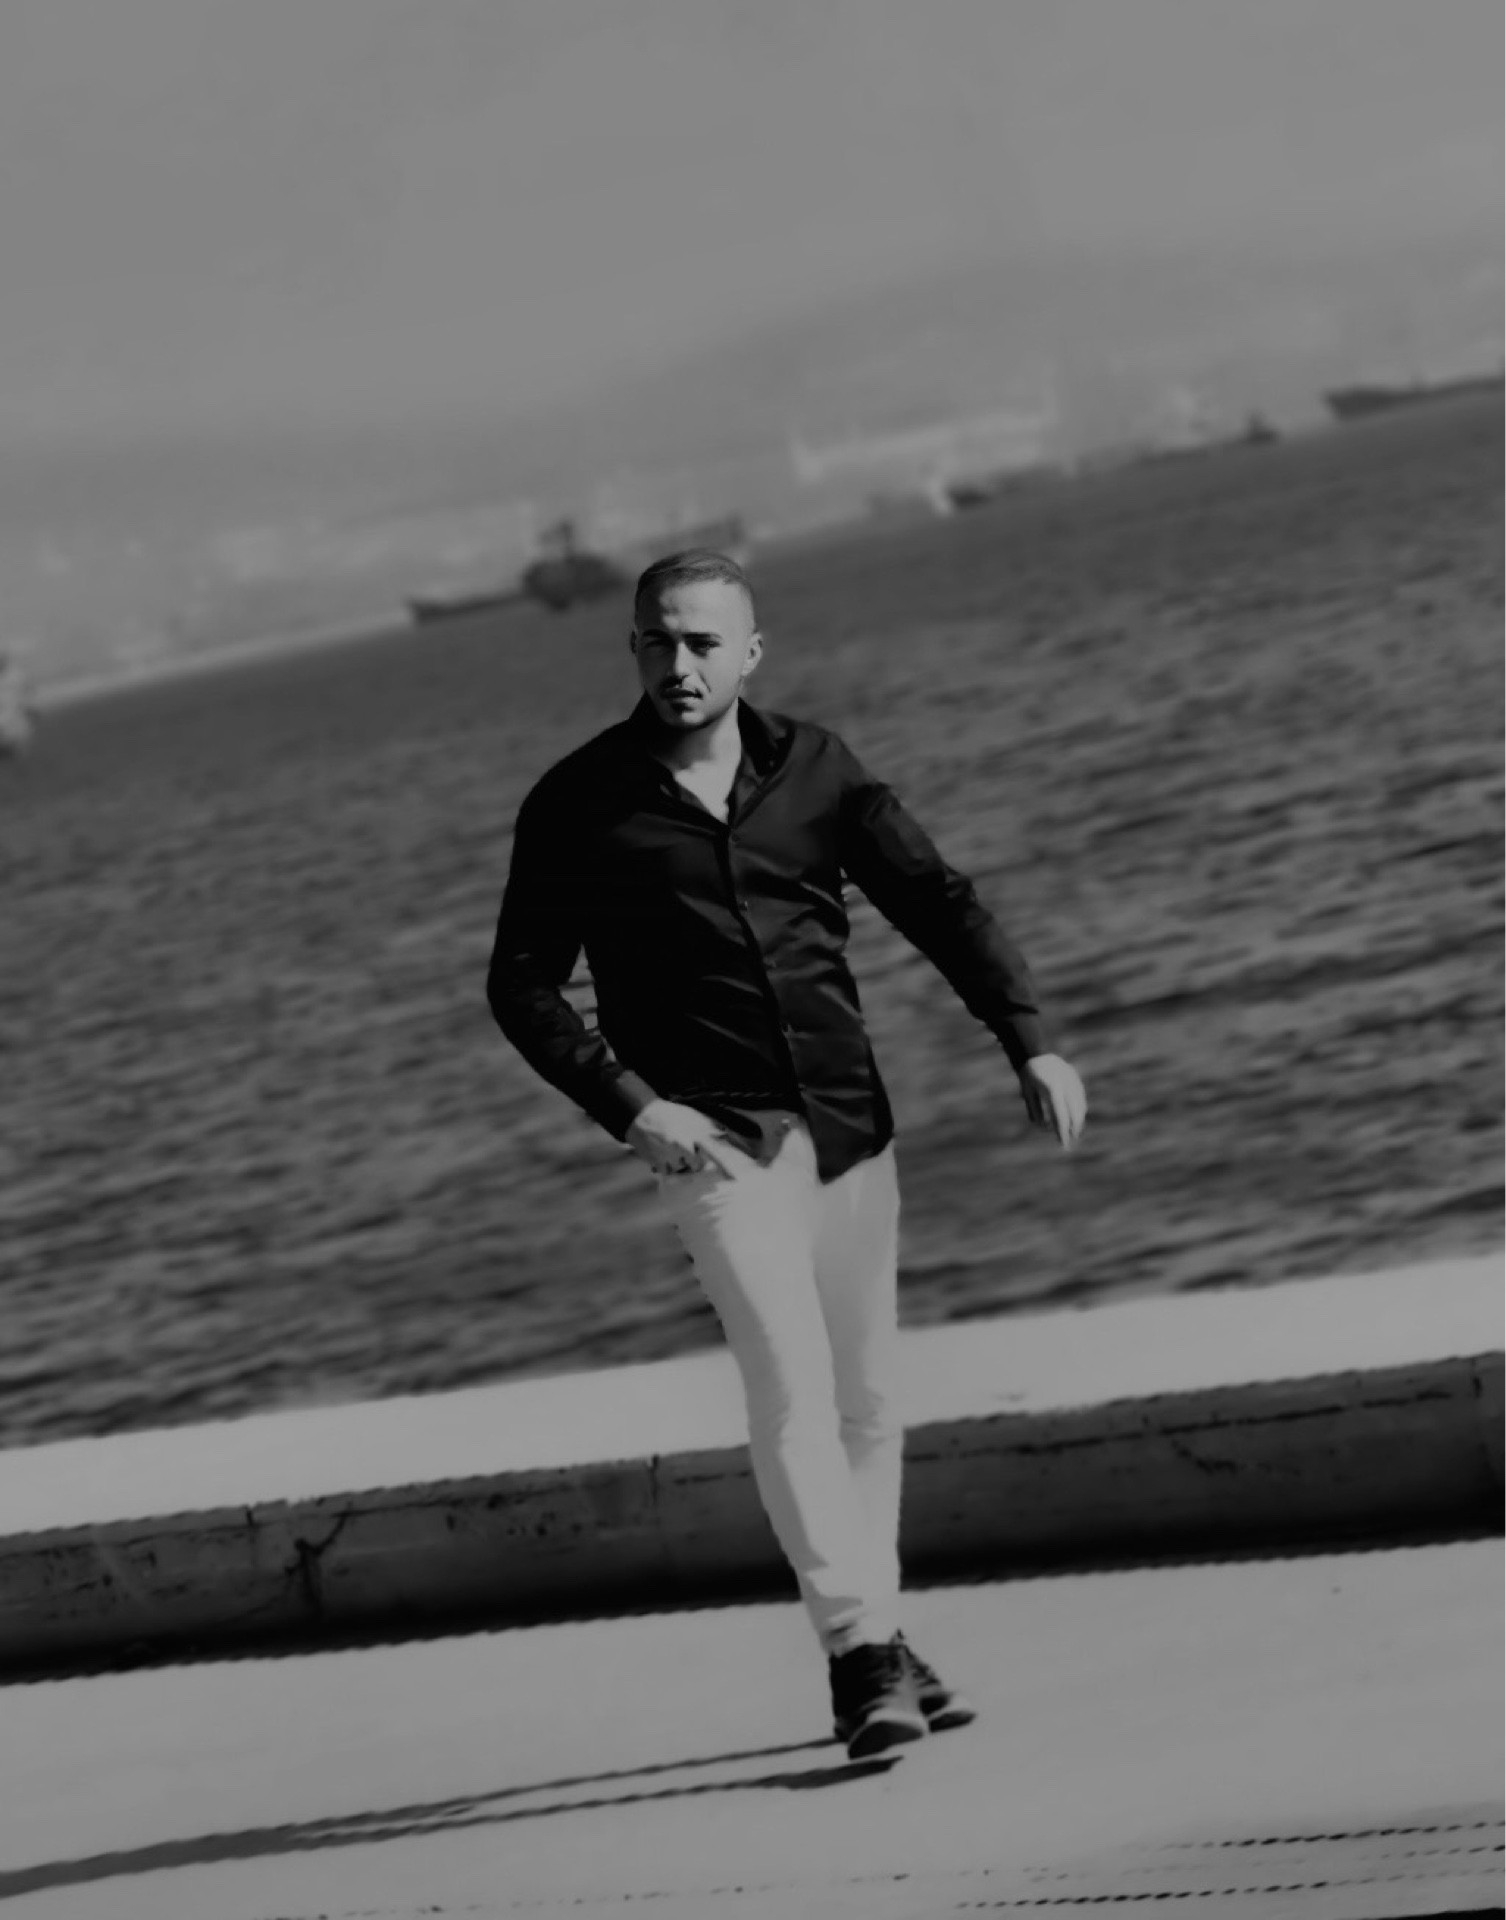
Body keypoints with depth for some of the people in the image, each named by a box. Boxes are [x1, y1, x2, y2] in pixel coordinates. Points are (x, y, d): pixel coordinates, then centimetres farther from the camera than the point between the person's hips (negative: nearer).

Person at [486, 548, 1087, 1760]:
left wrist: (1030, 1041, -5)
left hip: (849, 1122, 4)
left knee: (868, 1397, 8)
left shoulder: (814, 768, 7)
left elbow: (937, 901, 7)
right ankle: (861, 1650, -19)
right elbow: (523, 986, 0)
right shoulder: (578, 808, -2)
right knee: (792, 1385, -16)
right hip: (715, 1137, -4)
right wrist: (627, 1105, -13)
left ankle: (874, 1640, 20)